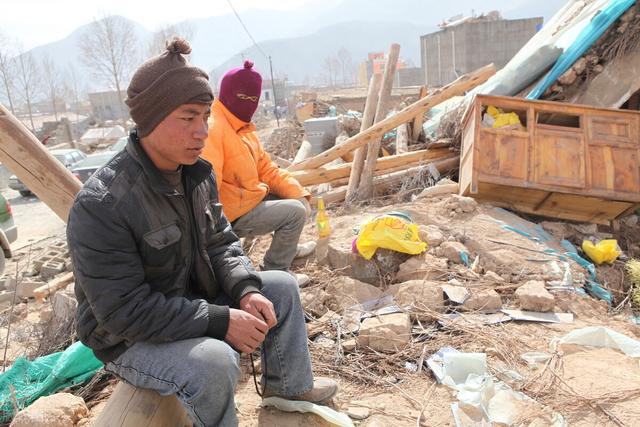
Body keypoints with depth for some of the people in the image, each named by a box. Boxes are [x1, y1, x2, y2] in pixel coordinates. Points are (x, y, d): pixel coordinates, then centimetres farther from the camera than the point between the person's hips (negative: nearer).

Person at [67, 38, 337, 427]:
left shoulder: (198, 173, -5)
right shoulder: (100, 205, -30)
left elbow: (221, 242, 4)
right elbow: (125, 312, -29)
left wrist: (246, 290, -15)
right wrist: (220, 321, -29)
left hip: (192, 299, 8)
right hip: (128, 338, -7)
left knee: (282, 286, 6)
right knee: (214, 361, -35)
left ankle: (290, 386, 25)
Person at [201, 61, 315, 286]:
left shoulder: (243, 127, 10)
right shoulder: (212, 129, -23)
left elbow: (267, 168, 11)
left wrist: (300, 194, -1)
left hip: (250, 199, 10)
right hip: (233, 215, -10)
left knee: (295, 200, 15)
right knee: (295, 212, -14)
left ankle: (287, 248, 34)